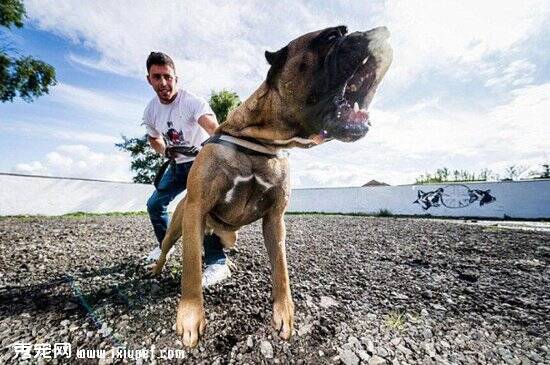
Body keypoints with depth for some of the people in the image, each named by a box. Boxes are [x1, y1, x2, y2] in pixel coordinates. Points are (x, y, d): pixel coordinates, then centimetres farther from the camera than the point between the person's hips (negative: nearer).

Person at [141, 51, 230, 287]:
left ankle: (217, 263, -25)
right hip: (177, 165, 7)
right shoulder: (151, 111, -3)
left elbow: (216, 130, -43)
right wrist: (165, 151, -8)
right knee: (154, 204, 13)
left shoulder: (191, 102, -24)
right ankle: (165, 245, 38)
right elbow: (153, 139, 15)